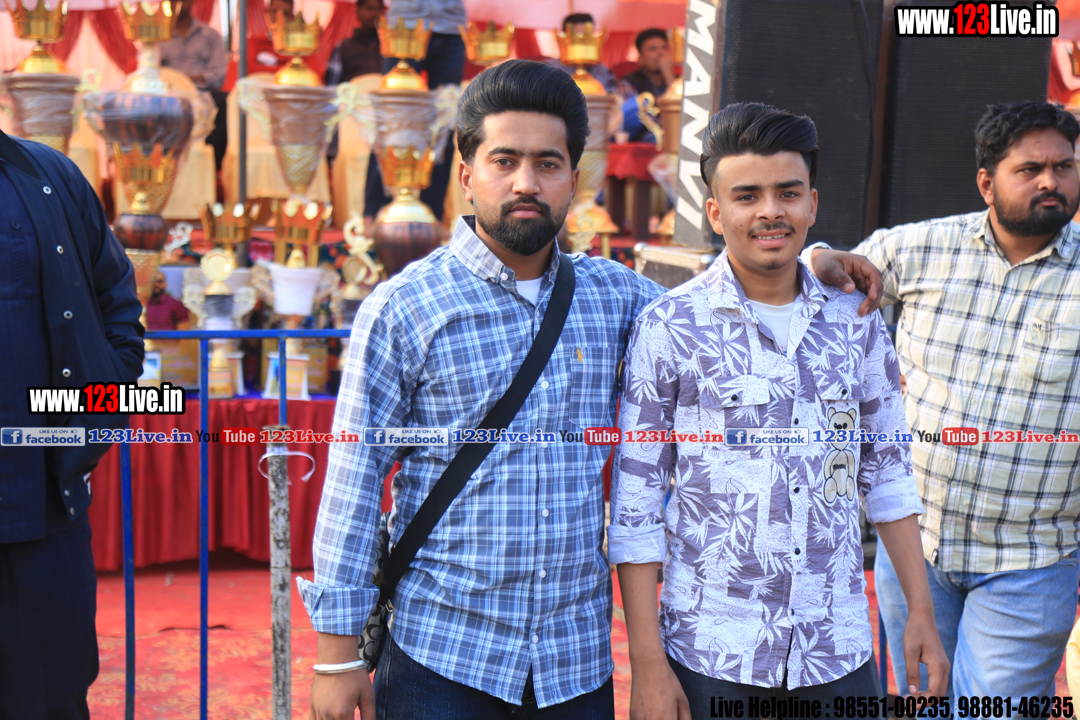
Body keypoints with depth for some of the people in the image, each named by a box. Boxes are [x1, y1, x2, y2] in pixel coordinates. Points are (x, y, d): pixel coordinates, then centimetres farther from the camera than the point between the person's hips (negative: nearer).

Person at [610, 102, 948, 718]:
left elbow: (887, 470, 13)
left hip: (839, 651, 3)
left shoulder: (857, 323, 3)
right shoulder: (669, 327, -8)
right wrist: (648, 665, -9)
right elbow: (635, 504, -7)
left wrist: (922, 612, 10)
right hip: (710, 656, -3)